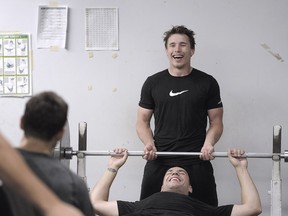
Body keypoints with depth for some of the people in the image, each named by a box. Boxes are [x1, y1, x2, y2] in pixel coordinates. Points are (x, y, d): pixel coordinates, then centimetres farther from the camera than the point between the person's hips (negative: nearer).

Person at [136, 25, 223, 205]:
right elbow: (143, 121, 10)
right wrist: (149, 143, -10)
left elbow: (216, 121, 6)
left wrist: (209, 143, -13)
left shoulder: (207, 83, 4)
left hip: (197, 162, -1)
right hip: (159, 161, 1)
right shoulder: (153, 83, 7)